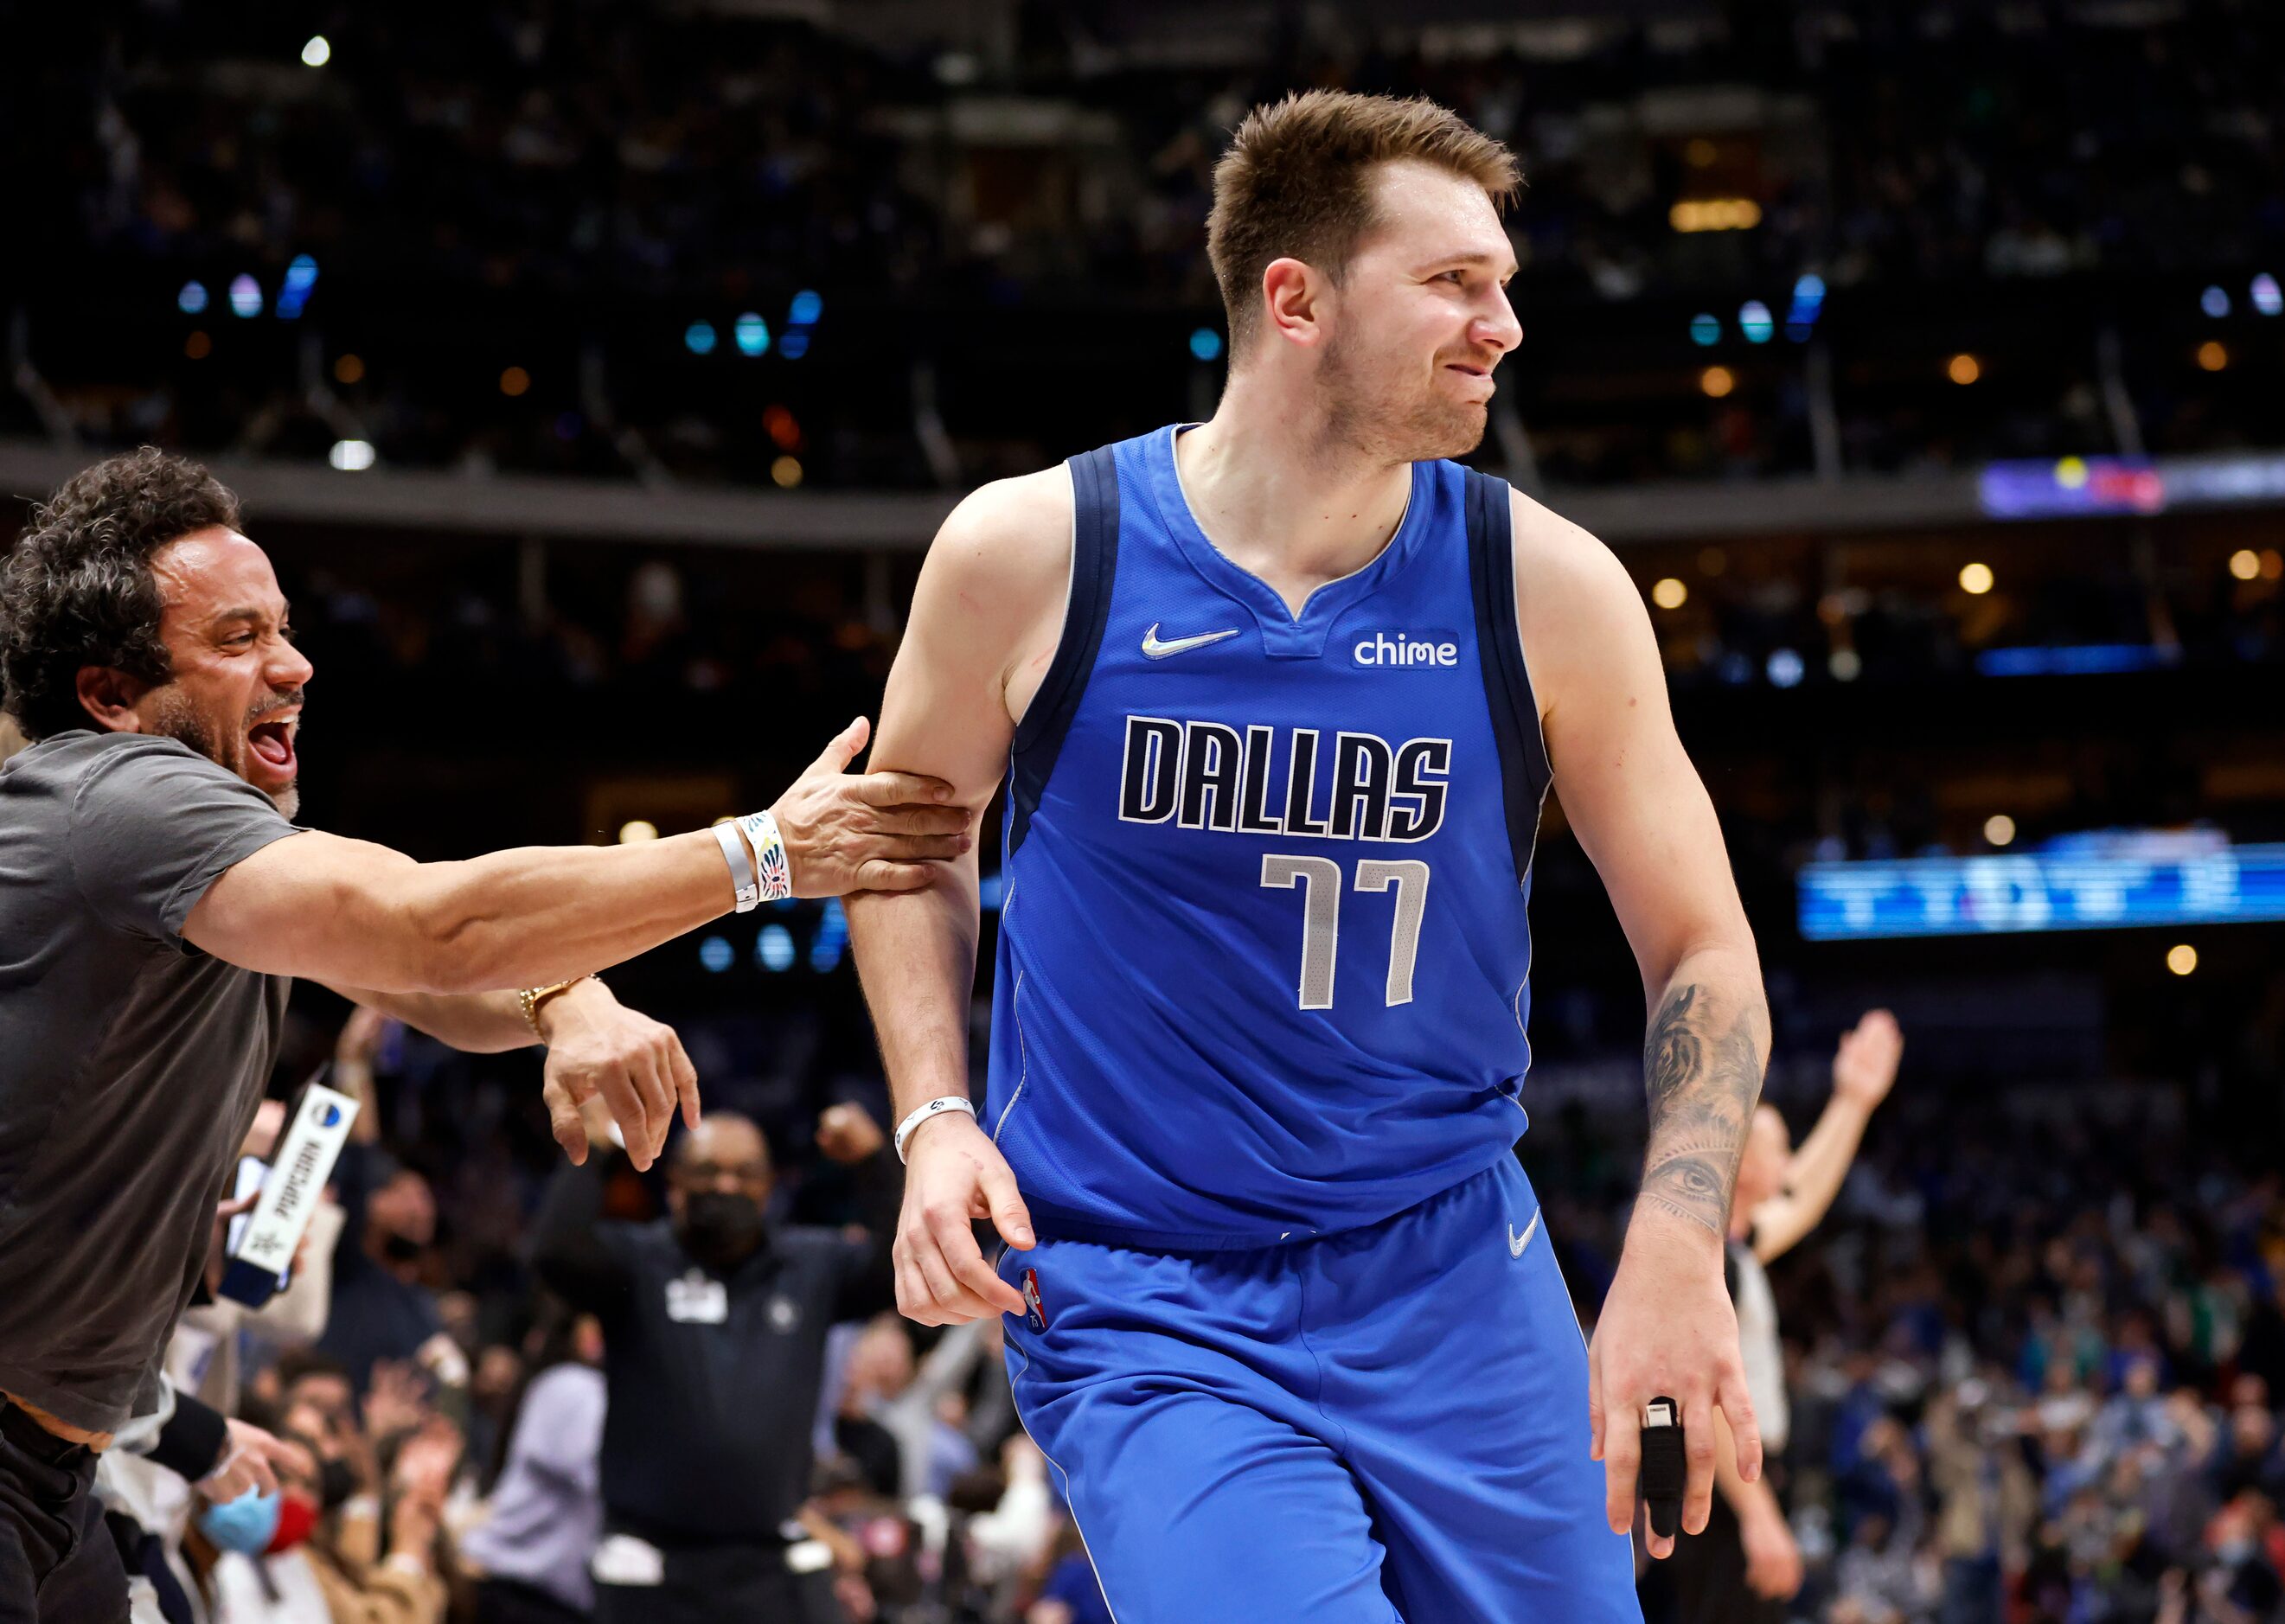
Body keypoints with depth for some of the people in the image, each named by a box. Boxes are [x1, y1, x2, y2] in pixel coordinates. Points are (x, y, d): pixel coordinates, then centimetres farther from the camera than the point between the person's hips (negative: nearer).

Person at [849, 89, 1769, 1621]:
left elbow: (1702, 952, 1)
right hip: (1140, 1307, -3)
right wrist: (935, 1118, -4)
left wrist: (1679, 1246, -14)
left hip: (1458, 1279, 3)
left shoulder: (1547, 587, -5)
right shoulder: (1030, 553, -7)